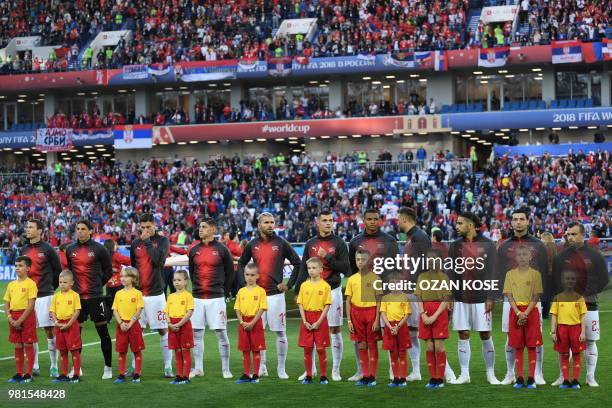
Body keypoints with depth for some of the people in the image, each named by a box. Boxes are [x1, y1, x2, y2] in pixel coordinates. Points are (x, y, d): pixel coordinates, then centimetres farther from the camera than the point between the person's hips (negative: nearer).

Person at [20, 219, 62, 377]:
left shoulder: (47, 249, -3)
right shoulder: (23, 250, 12)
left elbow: (58, 270, 2)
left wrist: (51, 287, 5)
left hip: (44, 296, -5)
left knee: (49, 330, -4)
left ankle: (54, 367, 2)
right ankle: (34, 367, 15)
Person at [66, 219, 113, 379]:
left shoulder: (99, 249, -5)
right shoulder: (70, 249, 7)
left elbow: (108, 272, 2)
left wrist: (97, 285, 3)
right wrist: (74, 285, 12)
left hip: (95, 297, -4)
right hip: (77, 297, 4)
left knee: (103, 332, -1)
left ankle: (108, 368, 7)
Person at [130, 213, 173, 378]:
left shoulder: (162, 241, -1)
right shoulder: (135, 243, 11)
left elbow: (159, 259, -18)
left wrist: (147, 241, -11)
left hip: (156, 293, -4)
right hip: (138, 294, 4)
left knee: (163, 330, 0)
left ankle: (168, 366, 5)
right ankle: (134, 366, 15)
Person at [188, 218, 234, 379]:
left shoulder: (221, 250, -2)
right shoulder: (194, 250, 9)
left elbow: (230, 273, 5)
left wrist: (224, 292, 6)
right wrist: (197, 288, 13)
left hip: (216, 298, -4)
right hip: (197, 298, 4)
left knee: (221, 333, -3)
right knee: (196, 333, 5)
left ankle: (226, 370, 4)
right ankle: (198, 369, 14)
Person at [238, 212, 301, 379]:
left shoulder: (281, 243, -3)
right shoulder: (252, 245, 6)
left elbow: (297, 263, 1)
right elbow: (241, 264, 21)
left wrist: (289, 284, -5)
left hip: (276, 294, -3)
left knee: (280, 332, 0)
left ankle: (281, 368, 8)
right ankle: (261, 367, 17)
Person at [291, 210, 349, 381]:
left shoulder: (339, 243, -1)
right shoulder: (310, 243, 10)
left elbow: (345, 268, -7)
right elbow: (303, 269, 13)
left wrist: (327, 257, -16)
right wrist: (297, 290, 9)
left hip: (332, 290, -3)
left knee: (335, 330, 1)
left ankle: (336, 370, 8)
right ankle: (311, 369, 14)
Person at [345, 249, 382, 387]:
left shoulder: (374, 277, -3)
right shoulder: (352, 279, 6)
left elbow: (378, 300, -4)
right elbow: (348, 301, 8)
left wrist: (377, 319, -9)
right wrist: (349, 320, 2)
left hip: (371, 311, -3)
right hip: (356, 312, 3)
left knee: (372, 345, 1)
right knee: (361, 346, 7)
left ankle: (372, 376, 6)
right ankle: (365, 375, 13)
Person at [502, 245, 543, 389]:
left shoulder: (535, 274, 0)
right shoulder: (510, 274, 5)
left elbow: (536, 297, -4)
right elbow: (509, 296, 1)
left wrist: (526, 313, -14)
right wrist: (518, 313, -12)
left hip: (531, 311, -1)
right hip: (515, 311, 1)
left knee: (531, 346, -1)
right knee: (518, 346, 3)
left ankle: (531, 378, 3)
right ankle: (520, 378, 8)